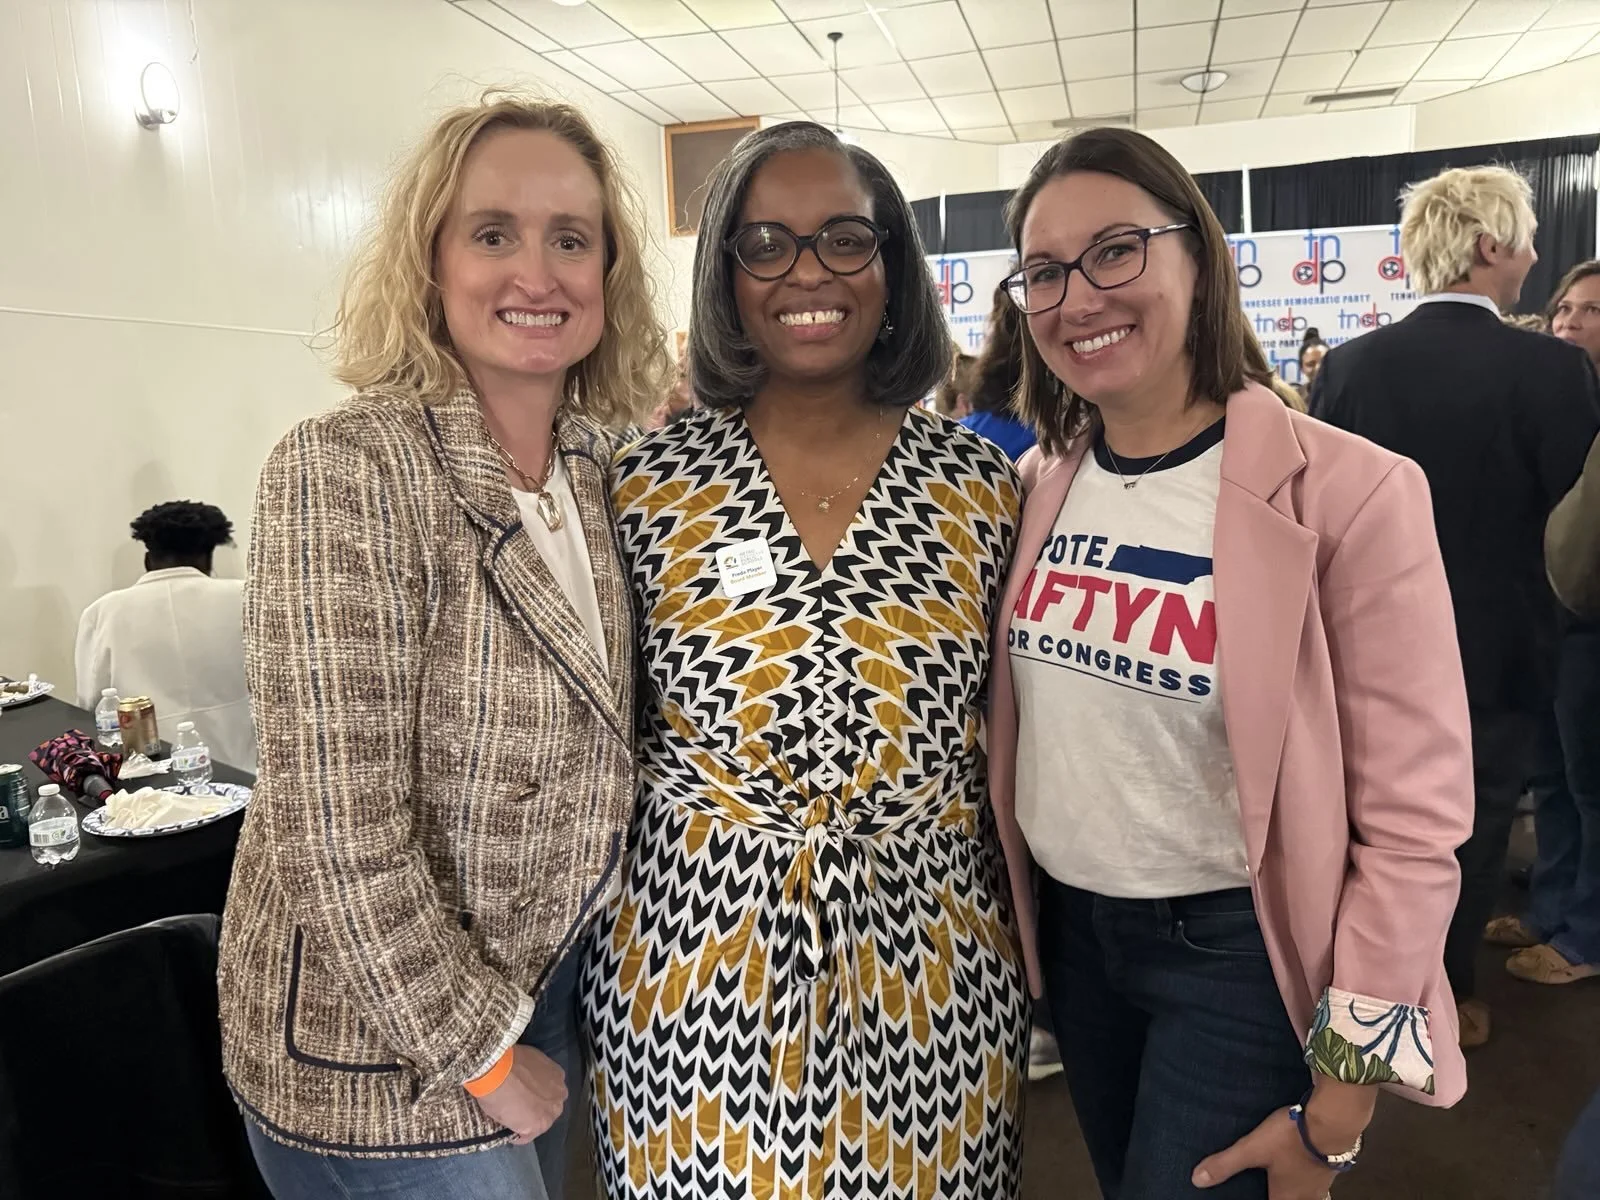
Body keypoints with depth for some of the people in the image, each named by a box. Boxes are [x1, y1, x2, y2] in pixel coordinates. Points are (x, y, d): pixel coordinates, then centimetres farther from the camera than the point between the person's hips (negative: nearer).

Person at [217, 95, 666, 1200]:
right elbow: (342, 835, -23)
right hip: (381, 1050, -6)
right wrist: (484, 1056, -13)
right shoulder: (345, 470, -22)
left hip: (547, 982, 6)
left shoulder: (605, 468, -3)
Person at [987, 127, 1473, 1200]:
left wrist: (1338, 1105, -12)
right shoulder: (1038, 485, -3)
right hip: (1069, 930, 5)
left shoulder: (1348, 492, -18)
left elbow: (1412, 816, -16)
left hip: (1242, 953, -5)